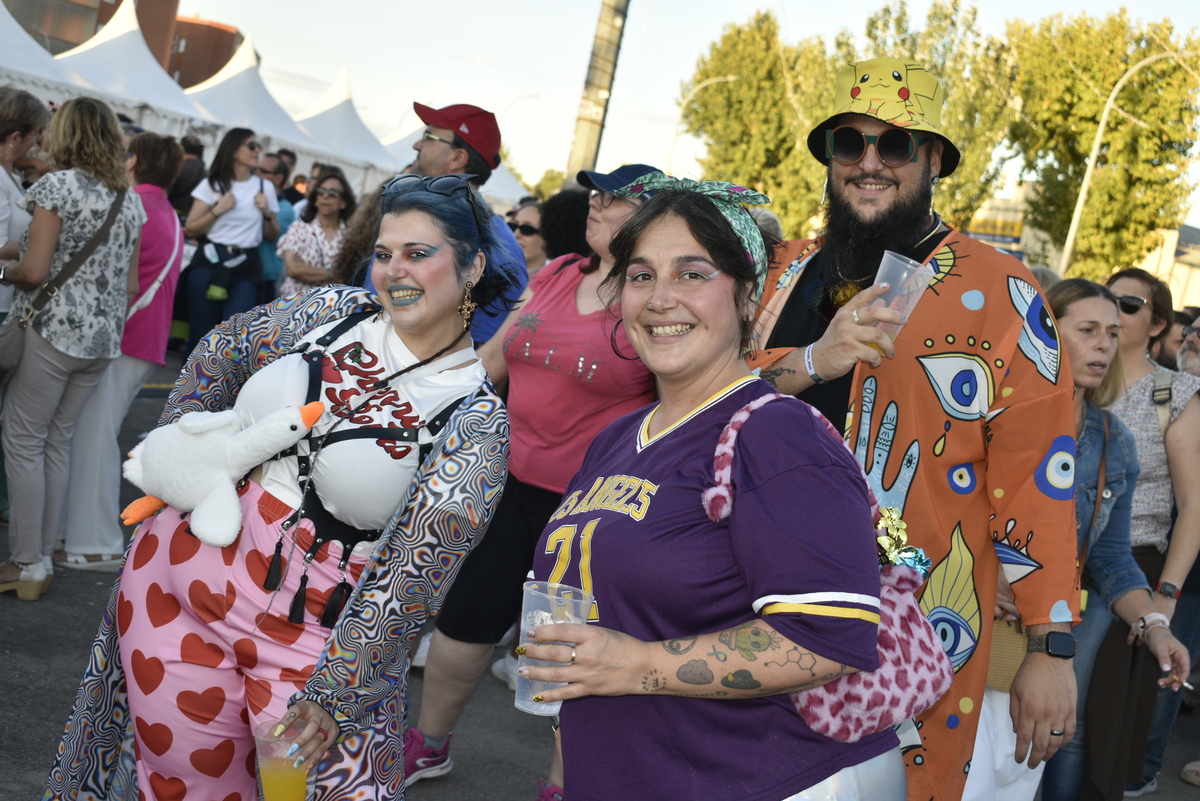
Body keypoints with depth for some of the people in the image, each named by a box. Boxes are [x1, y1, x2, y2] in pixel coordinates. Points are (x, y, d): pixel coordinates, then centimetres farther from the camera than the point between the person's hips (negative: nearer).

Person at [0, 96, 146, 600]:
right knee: (57, 443, 14)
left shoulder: (58, 186, -10)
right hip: (103, 338, 7)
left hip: (52, 329, -7)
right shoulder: (132, 200, 10)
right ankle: (43, 557, 17)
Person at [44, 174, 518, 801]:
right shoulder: (333, 311, 0)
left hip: (311, 628, -4)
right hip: (180, 579, 4)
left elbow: (413, 576, -18)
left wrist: (331, 699, -22)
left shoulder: (477, 423, -13)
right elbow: (219, 355, 18)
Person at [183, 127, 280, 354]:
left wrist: (267, 213, 0)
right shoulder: (212, 185, 8)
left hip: (246, 267, 1)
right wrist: (217, 210, -8)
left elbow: (271, 235, 19)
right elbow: (191, 230, 4)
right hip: (209, 262, -1)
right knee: (202, 331, -5)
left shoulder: (265, 187, 13)